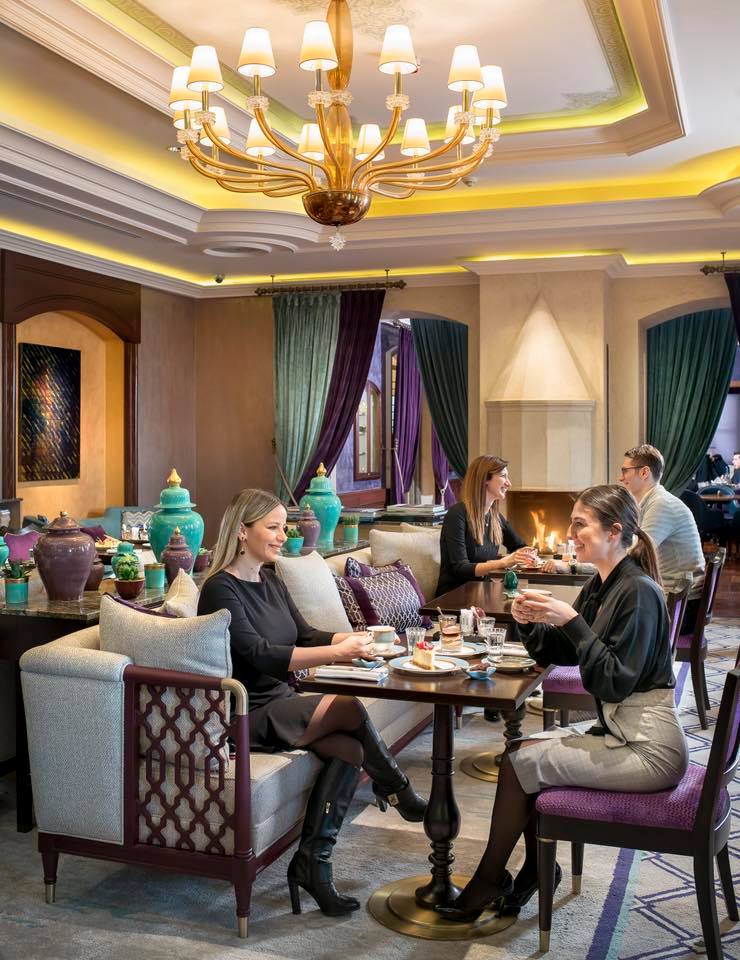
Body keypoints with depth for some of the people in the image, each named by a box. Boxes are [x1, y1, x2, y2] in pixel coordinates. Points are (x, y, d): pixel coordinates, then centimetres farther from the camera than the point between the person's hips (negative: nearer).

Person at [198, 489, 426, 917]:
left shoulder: (270, 581, 14)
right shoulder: (220, 589, -13)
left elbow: (304, 635, 14)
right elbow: (259, 654, -23)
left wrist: (352, 638, -6)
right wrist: (336, 652, -29)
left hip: (282, 704, 8)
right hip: (248, 716, -8)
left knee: (351, 748, -19)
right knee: (349, 708, -25)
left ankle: (312, 863, -12)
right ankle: (402, 794, -4)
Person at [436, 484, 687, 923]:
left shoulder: (638, 592, -19)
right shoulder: (602, 586, 8)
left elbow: (613, 682, -23)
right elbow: (557, 653, 11)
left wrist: (571, 620, -26)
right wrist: (529, 621, -8)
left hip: (647, 747, -9)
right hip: (621, 731, 9)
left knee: (520, 764, -6)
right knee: (525, 751, 8)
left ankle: (489, 881, 12)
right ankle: (538, 866, 20)